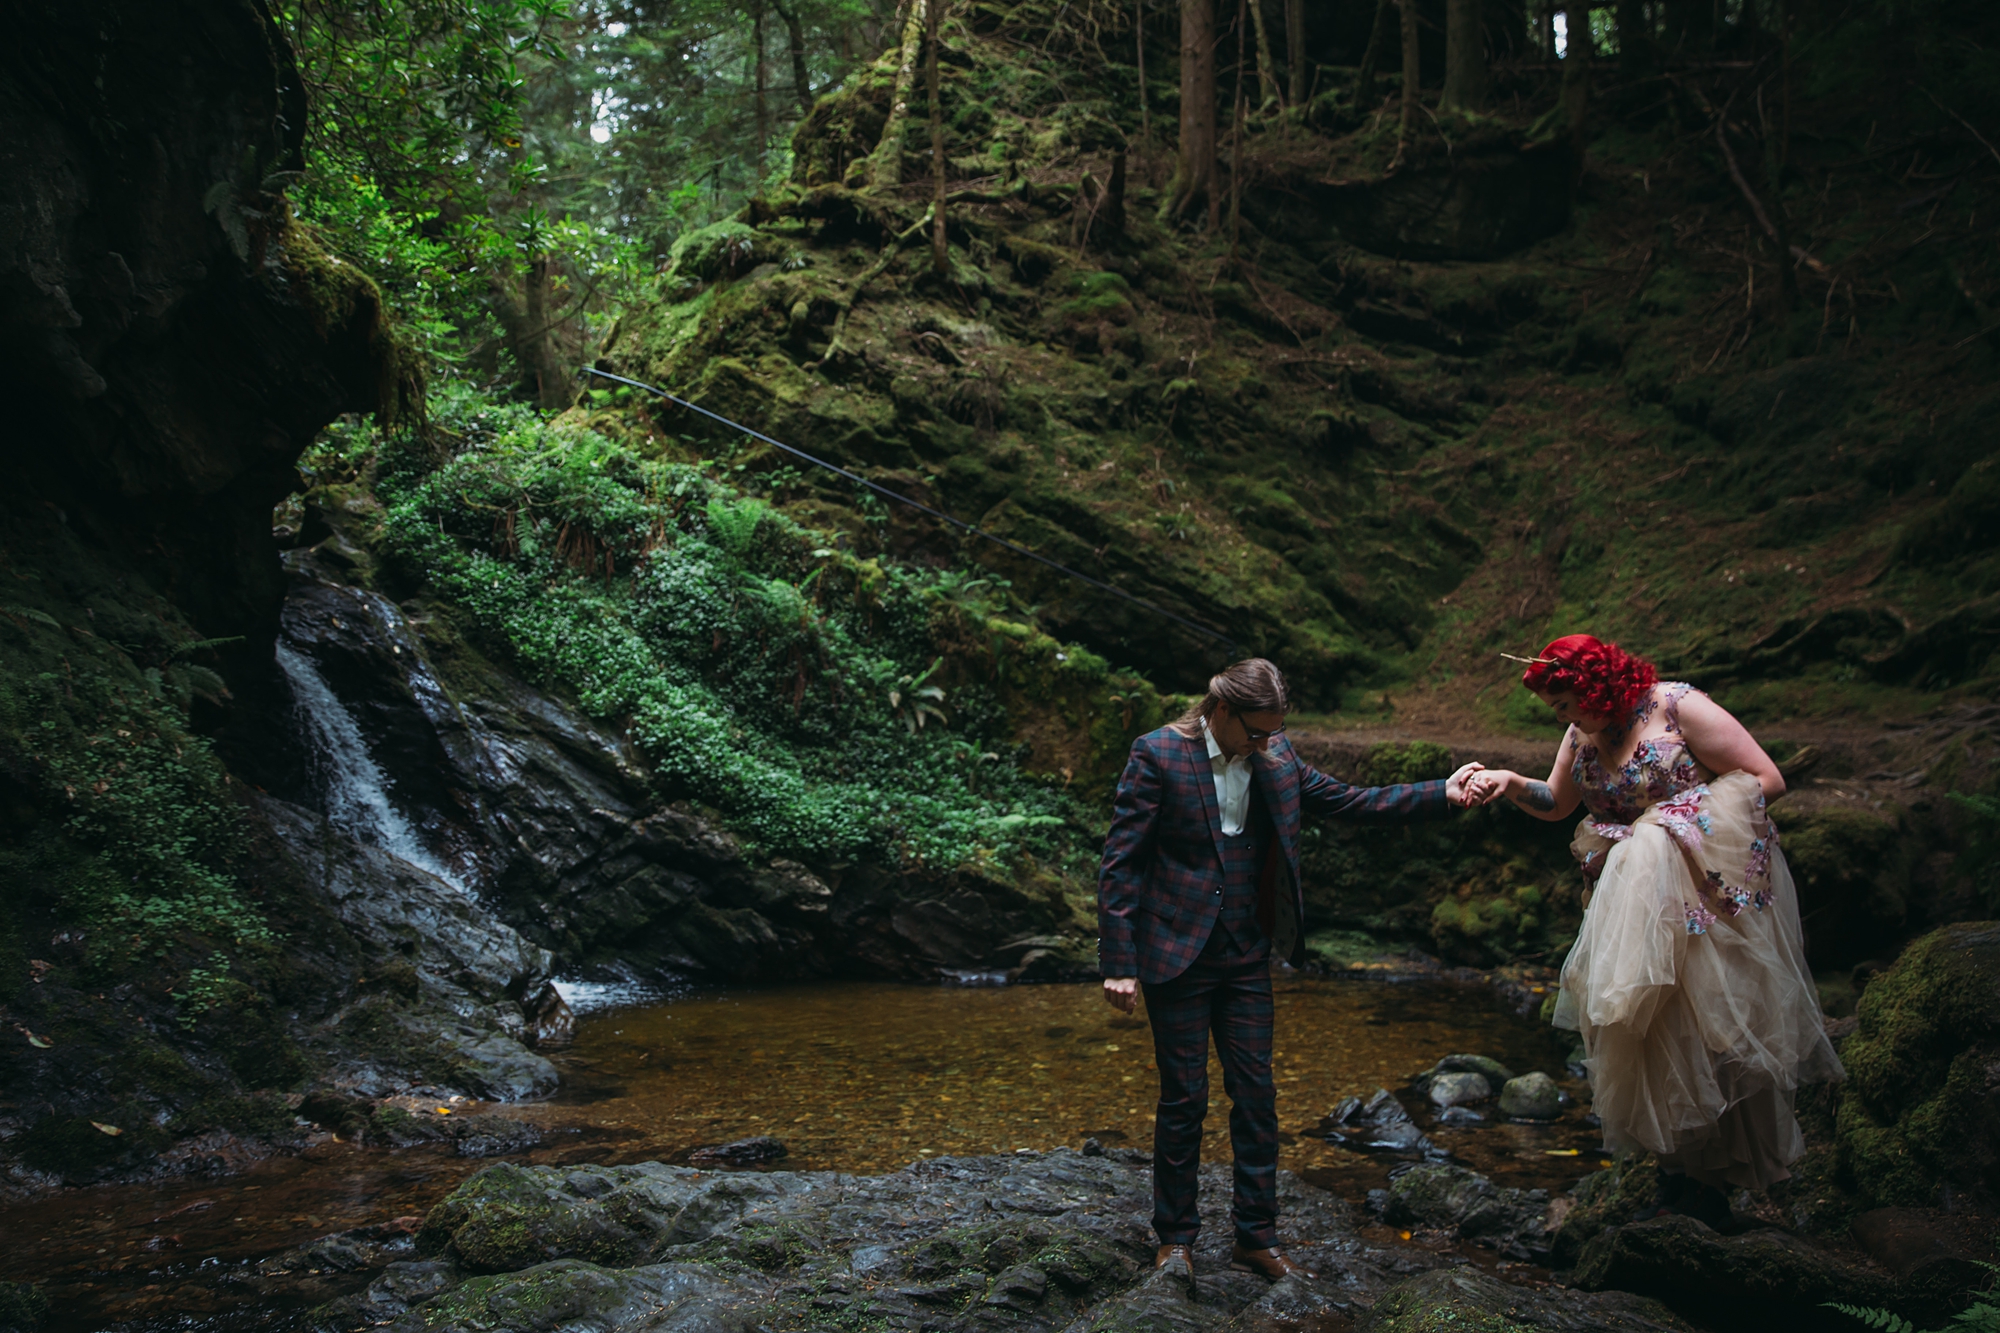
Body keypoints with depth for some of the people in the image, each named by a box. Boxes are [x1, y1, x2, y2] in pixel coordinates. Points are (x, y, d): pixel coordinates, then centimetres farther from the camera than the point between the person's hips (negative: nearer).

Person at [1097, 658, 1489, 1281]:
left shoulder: (1274, 757, 4)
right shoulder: (1157, 754, -12)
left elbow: (1350, 801, 11)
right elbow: (1120, 862, -11)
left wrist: (1442, 792, 2)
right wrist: (1119, 962, -14)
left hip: (1247, 956, 5)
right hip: (1178, 955, -5)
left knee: (1257, 1096, 7)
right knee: (1184, 1100, 2)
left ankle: (1257, 1239, 20)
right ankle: (1175, 1238, 19)